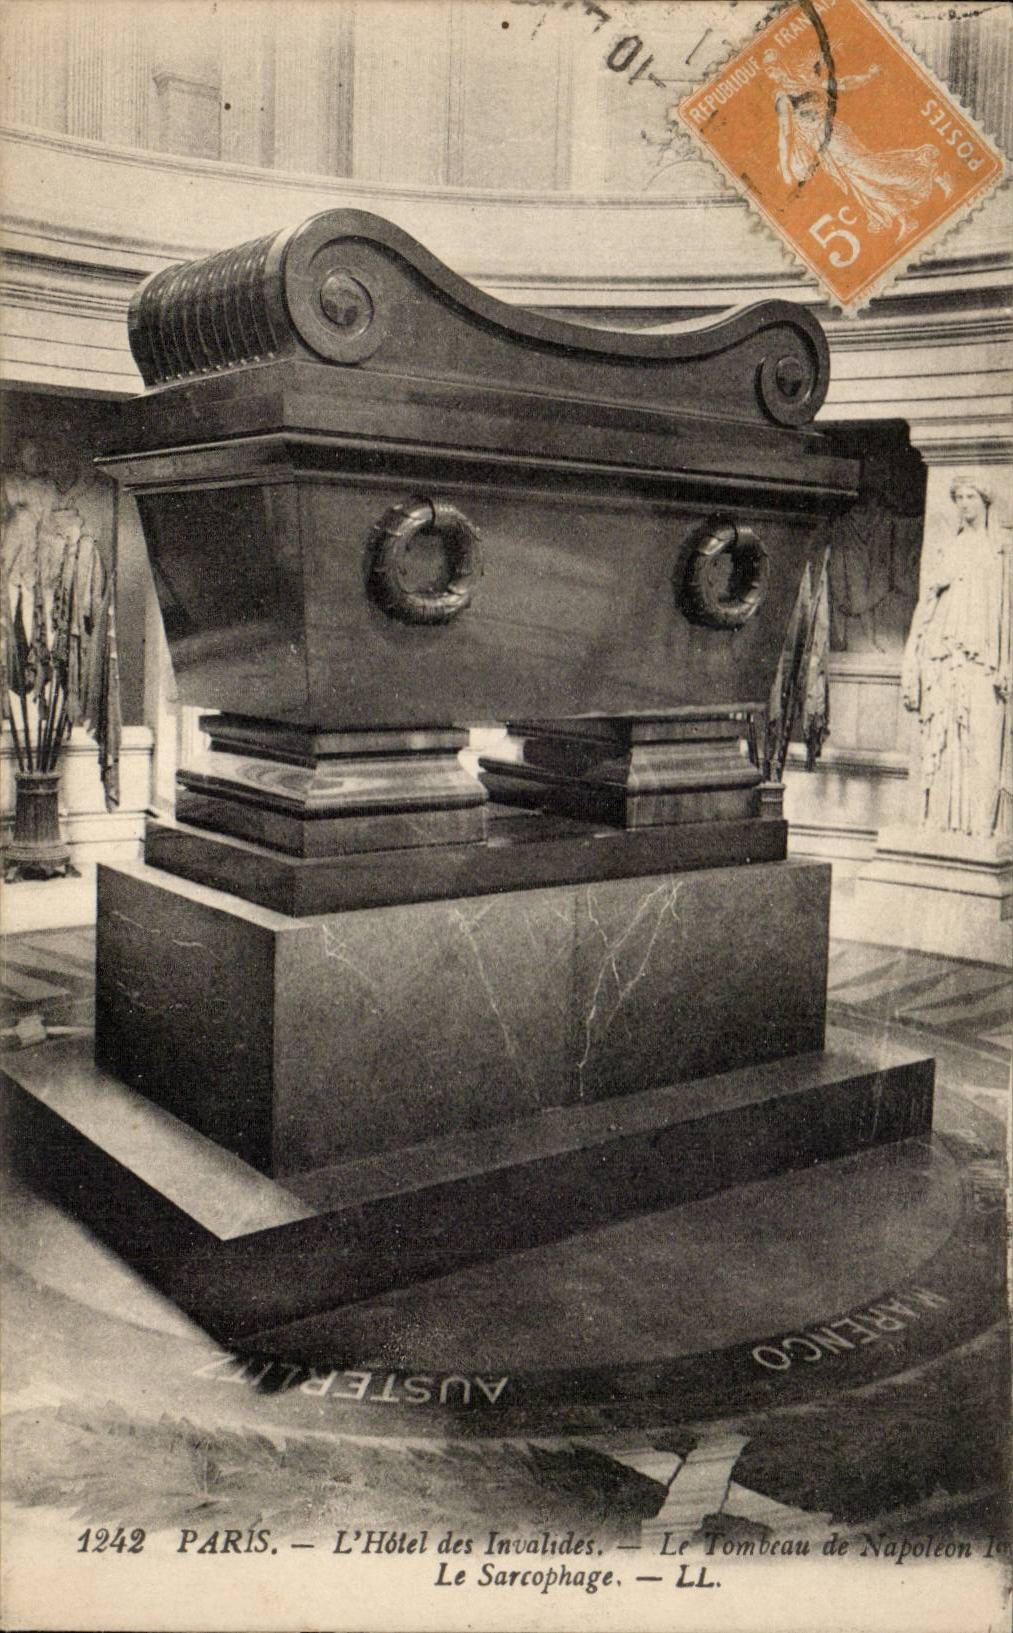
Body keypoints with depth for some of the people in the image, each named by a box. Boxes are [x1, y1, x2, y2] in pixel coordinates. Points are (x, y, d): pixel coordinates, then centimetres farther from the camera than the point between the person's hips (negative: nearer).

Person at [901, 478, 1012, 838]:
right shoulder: (944, 550, 19)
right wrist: (912, 663, 7)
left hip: (982, 652, -3)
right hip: (943, 650, 3)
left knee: (982, 739, -10)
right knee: (939, 741, -2)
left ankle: (980, 825, -10)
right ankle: (940, 823, 0)